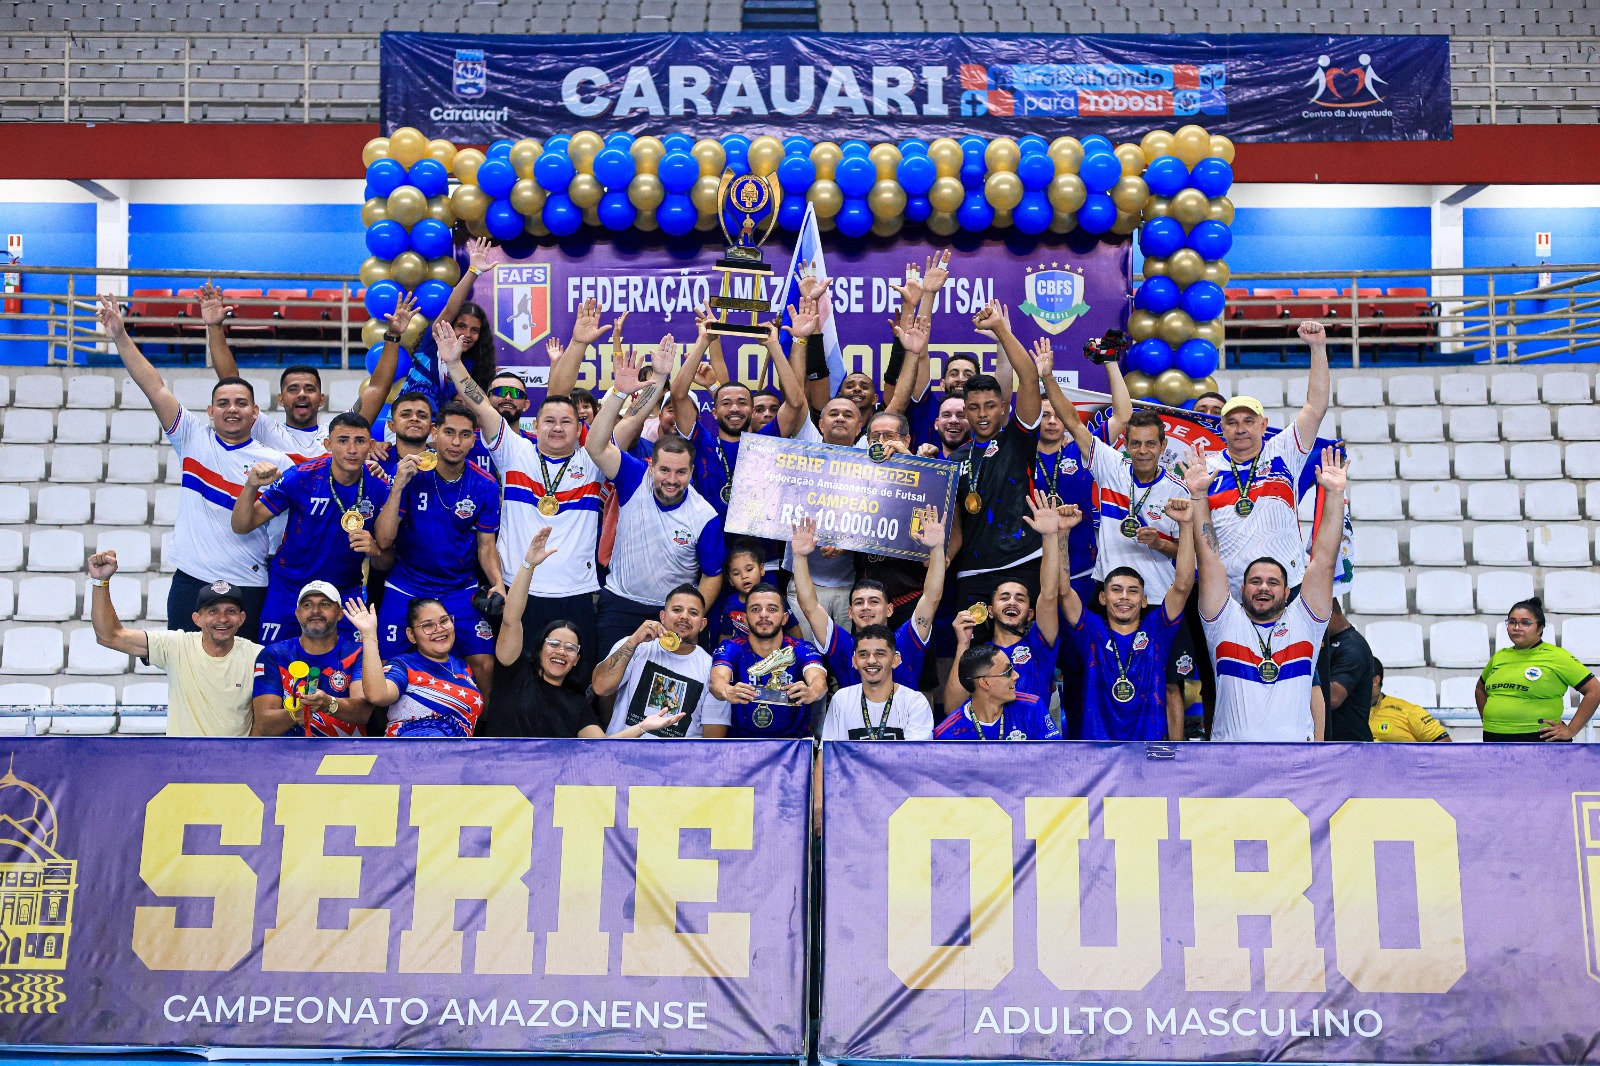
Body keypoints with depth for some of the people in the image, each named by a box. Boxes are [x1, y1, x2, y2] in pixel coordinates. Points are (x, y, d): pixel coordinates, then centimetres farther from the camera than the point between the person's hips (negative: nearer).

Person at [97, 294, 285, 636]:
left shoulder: (277, 463, -1)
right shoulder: (194, 439, 5)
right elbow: (156, 389, -1)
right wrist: (120, 337, -6)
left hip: (248, 591, -2)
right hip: (190, 583, 2)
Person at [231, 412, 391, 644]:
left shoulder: (380, 489, -9)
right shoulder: (301, 477, -13)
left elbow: (385, 564, -2)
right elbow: (241, 526, -11)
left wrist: (375, 550, -25)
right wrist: (251, 486, -28)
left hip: (345, 594, 1)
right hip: (288, 591, -1)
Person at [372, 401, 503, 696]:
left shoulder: (485, 486, -5)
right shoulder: (411, 474, -10)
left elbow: (486, 545, 4)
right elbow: (384, 540, -15)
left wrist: (497, 582, -14)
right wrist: (398, 487, -25)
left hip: (461, 590, 1)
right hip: (406, 588, -1)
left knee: (484, 665, -9)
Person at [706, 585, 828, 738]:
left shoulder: (801, 650, -4)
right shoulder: (730, 649, -4)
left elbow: (819, 679, -22)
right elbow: (717, 679, -22)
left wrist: (811, 692, -46)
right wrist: (728, 692, -46)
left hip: (794, 739, -1)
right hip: (741, 736, 1)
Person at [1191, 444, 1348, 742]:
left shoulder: (1303, 622, 15)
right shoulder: (1226, 622, 13)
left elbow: (1324, 561, 8)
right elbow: (1209, 559, 6)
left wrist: (1334, 494, 1)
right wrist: (1198, 495, -1)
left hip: (1296, 739, 1)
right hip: (1230, 741, -1)